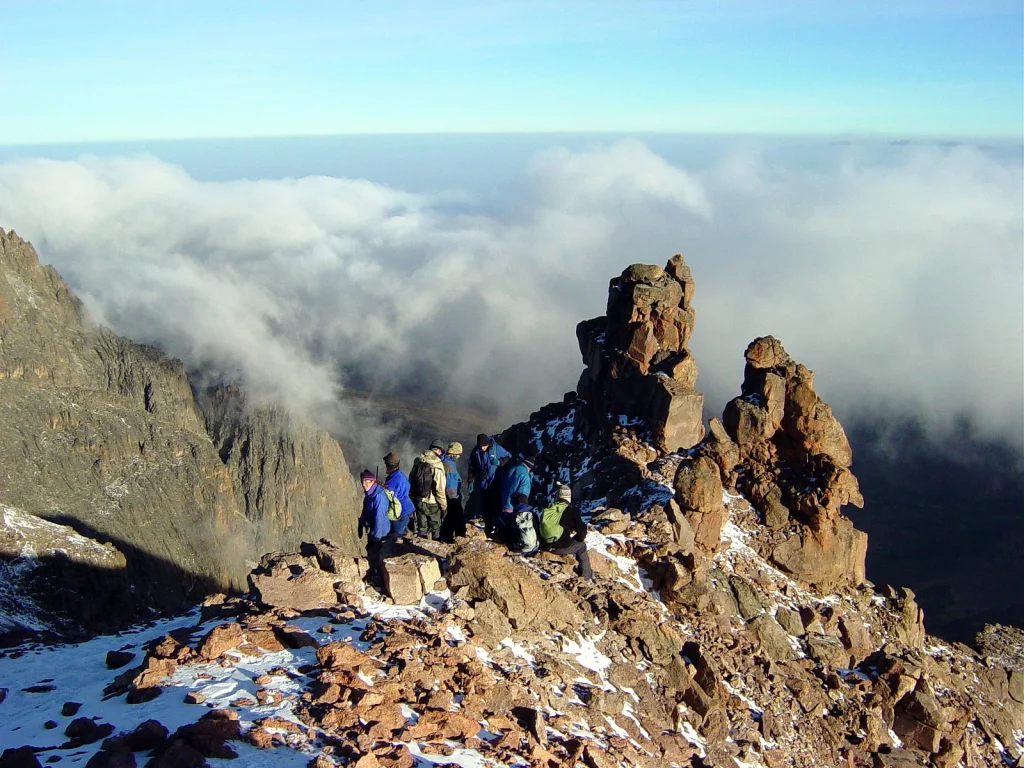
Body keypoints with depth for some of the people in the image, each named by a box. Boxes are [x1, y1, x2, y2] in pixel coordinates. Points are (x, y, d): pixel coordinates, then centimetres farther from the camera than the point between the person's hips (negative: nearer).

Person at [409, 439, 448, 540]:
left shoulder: (418, 460, -3)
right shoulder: (437, 465, -20)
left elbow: (411, 480, 8)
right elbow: (440, 489, -21)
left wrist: (412, 496, 20)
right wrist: (444, 506, -12)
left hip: (418, 500, 5)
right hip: (432, 503, -5)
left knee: (421, 528, 19)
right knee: (435, 528, 14)